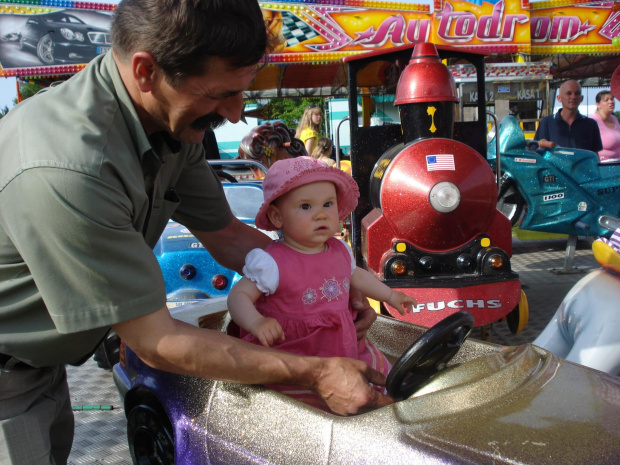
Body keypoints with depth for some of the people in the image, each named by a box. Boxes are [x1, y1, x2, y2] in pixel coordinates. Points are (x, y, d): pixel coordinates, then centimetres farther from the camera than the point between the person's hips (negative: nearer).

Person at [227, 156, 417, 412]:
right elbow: (239, 295, -17)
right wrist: (257, 323, -36)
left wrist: (389, 295, 31)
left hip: (346, 350, 7)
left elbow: (355, 275, 25)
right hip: (295, 362, -7)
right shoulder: (272, 263, -18)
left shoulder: (340, 251, 4)